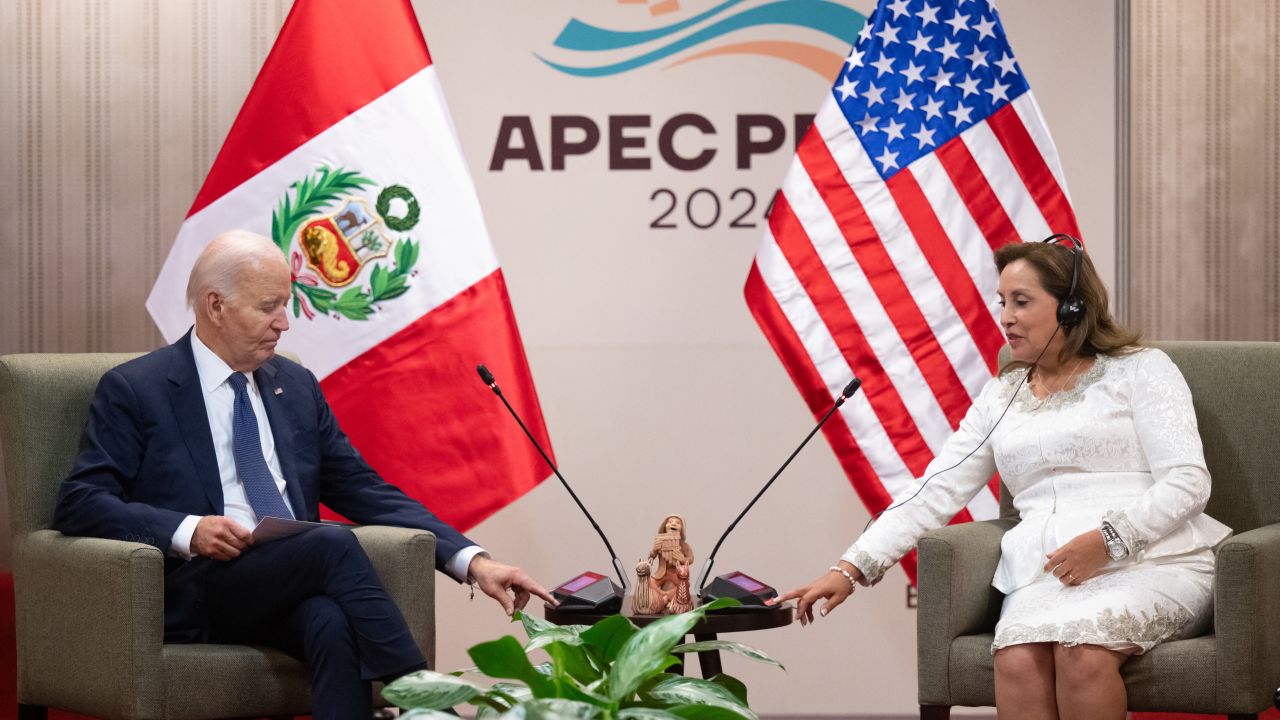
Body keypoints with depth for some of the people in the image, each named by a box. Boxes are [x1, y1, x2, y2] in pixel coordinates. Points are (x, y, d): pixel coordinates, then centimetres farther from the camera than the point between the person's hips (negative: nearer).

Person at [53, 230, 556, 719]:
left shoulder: (296, 386, 17)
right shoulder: (133, 391, 2)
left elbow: (364, 491, 17)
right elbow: (78, 504, -5)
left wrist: (472, 562, 4)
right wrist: (187, 531, -21)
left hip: (293, 583, 4)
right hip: (195, 594, -4)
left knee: (333, 623, -34)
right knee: (335, 543, -31)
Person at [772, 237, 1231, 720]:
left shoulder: (1140, 369, 7)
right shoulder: (1000, 397, 20)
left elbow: (1187, 482, -2)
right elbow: (934, 494, 13)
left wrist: (1108, 539, -18)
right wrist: (851, 570, 1)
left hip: (1153, 561, -3)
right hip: (1045, 573, 3)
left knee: (1081, 646, -35)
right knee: (1016, 658, -31)